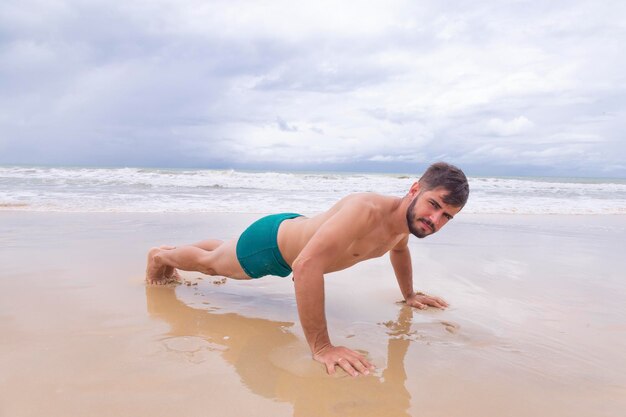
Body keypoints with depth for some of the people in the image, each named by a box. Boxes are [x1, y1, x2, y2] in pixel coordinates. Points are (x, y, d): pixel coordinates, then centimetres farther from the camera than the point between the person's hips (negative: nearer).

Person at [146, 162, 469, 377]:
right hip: (270, 241, -8)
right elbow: (306, 265, -53)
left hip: (294, 229, 8)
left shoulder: (405, 220, -15)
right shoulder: (367, 210, -44)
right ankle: (161, 256, 54)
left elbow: (399, 250, 13)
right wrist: (321, 348, -50)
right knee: (210, 262, 23)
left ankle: (172, 252, 62)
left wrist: (409, 295, 18)